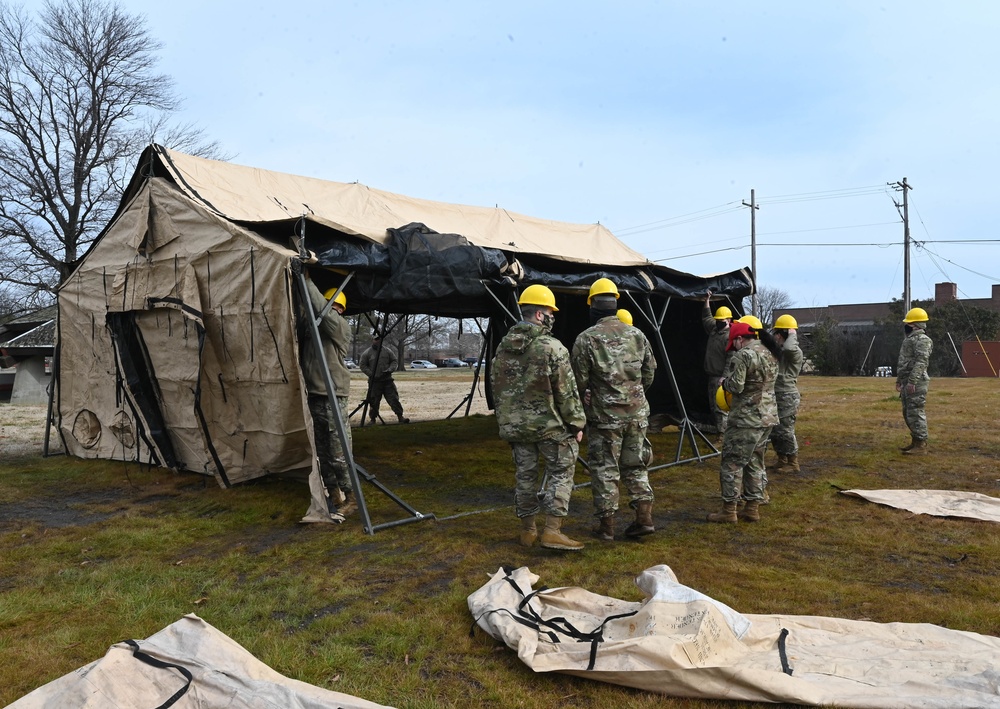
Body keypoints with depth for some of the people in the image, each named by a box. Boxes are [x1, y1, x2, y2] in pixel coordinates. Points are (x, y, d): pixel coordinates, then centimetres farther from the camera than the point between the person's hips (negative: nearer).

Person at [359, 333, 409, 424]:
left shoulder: (387, 351, 7)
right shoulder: (367, 353, 1)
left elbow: (395, 361, 11)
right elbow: (362, 365, 3)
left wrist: (390, 369, -7)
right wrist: (371, 374, -7)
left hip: (387, 380, 1)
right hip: (374, 381, -1)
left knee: (394, 399, -2)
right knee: (374, 402, 3)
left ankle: (400, 416, 0)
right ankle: (373, 418, 16)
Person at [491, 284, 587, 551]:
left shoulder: (502, 347, 4)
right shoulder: (552, 348, -15)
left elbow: (496, 388, 11)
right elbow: (566, 392, -13)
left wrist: (504, 421, 20)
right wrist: (576, 423, -3)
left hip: (515, 426, 6)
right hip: (550, 424, -6)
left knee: (525, 476, 14)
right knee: (560, 473, 5)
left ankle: (528, 529, 22)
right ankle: (553, 531, -1)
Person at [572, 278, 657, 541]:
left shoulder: (586, 338, -11)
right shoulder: (637, 334, 4)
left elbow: (580, 381, -8)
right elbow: (649, 373, 10)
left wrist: (586, 398, 12)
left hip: (604, 415, -4)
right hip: (637, 412, 4)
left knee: (605, 469, 4)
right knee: (635, 465, 16)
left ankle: (606, 526, 10)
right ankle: (644, 517, 13)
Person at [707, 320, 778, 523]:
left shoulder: (743, 355, -16)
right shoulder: (770, 354, 12)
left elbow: (736, 386, -19)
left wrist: (725, 382, 2)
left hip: (746, 419, -9)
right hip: (768, 416, 9)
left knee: (732, 463, 0)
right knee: (755, 463, 15)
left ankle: (729, 510, 3)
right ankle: (752, 509, 18)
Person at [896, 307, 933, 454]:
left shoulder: (922, 340, -13)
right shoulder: (910, 339, 20)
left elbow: (921, 362, -23)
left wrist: (912, 381, -28)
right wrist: (899, 380, 27)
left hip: (916, 383, -10)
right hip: (907, 383, 10)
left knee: (915, 413, -9)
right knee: (908, 413, 14)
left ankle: (921, 444, -5)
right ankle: (915, 441, 21)